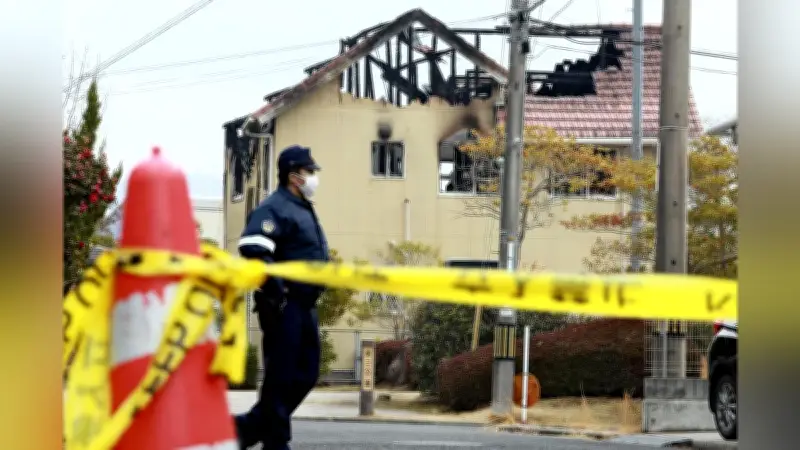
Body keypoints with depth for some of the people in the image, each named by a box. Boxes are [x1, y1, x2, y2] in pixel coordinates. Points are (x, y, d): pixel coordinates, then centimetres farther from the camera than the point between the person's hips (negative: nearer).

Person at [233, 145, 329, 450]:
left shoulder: (304, 210, 20)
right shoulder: (275, 208, -12)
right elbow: (252, 249, -26)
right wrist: (276, 292, -25)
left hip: (304, 306, 10)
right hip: (283, 306, -10)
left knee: (306, 374, 11)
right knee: (281, 375, -6)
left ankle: (251, 426, 17)